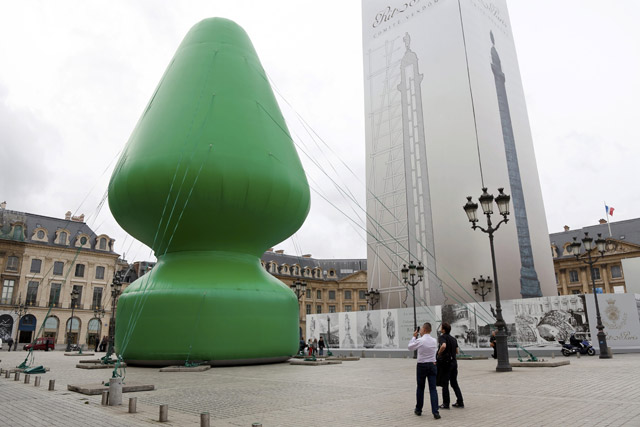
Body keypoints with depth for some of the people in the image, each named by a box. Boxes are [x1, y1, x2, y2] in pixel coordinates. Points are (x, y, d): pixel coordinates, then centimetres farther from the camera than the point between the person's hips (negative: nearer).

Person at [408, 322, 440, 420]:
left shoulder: (420, 341, -12)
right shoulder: (434, 341, 3)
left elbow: (410, 347, 2)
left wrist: (414, 337, 12)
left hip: (422, 366, -3)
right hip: (432, 365, 3)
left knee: (420, 388, 12)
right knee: (433, 389, 2)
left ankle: (418, 410, 24)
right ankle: (435, 412, -7)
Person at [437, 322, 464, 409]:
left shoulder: (442, 337, -12)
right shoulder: (454, 338, 11)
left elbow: (443, 346, -32)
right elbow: (457, 351, 13)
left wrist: (439, 353, -17)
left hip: (445, 362, -7)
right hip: (453, 361, 7)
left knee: (445, 384, 2)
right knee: (454, 383, 16)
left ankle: (446, 404, 6)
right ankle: (460, 402, 17)